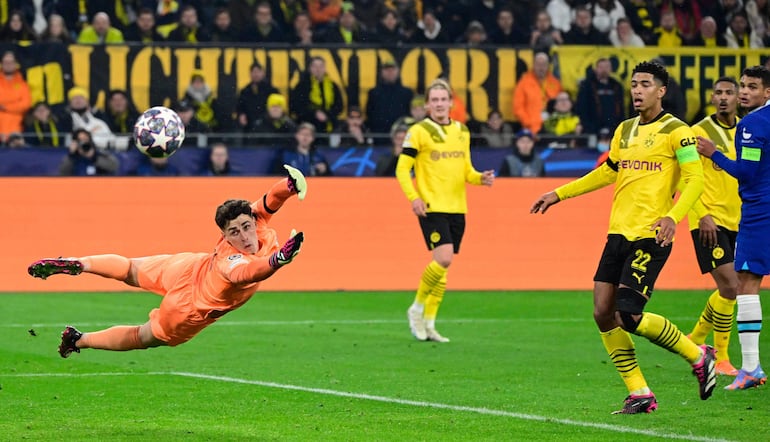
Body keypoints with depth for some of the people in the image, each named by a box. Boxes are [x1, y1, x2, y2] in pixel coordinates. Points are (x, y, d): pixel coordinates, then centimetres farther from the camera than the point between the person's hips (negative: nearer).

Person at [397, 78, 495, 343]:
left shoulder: (462, 132, 13)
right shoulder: (418, 132, -5)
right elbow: (402, 169, -5)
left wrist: (480, 178, -1)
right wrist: (413, 198, -18)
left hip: (457, 209, 6)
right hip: (432, 207, -6)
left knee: (443, 268, 7)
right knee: (443, 258, -21)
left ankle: (428, 323, 15)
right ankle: (417, 308, -2)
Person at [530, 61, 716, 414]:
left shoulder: (676, 131, -6)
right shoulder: (625, 130, 16)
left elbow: (695, 179, -11)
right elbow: (607, 172, 29)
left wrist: (672, 216, -27)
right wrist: (559, 194, 28)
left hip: (650, 236, -8)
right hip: (619, 233, 8)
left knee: (629, 316, -15)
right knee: (604, 313, 0)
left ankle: (698, 355, 7)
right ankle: (639, 394, 8)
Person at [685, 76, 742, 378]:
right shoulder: (699, 132, -6)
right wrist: (703, 216, -17)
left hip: (737, 221, 6)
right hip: (710, 220, -6)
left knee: (728, 290, 8)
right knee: (729, 286, -13)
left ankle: (695, 339, 29)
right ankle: (721, 358, -3)